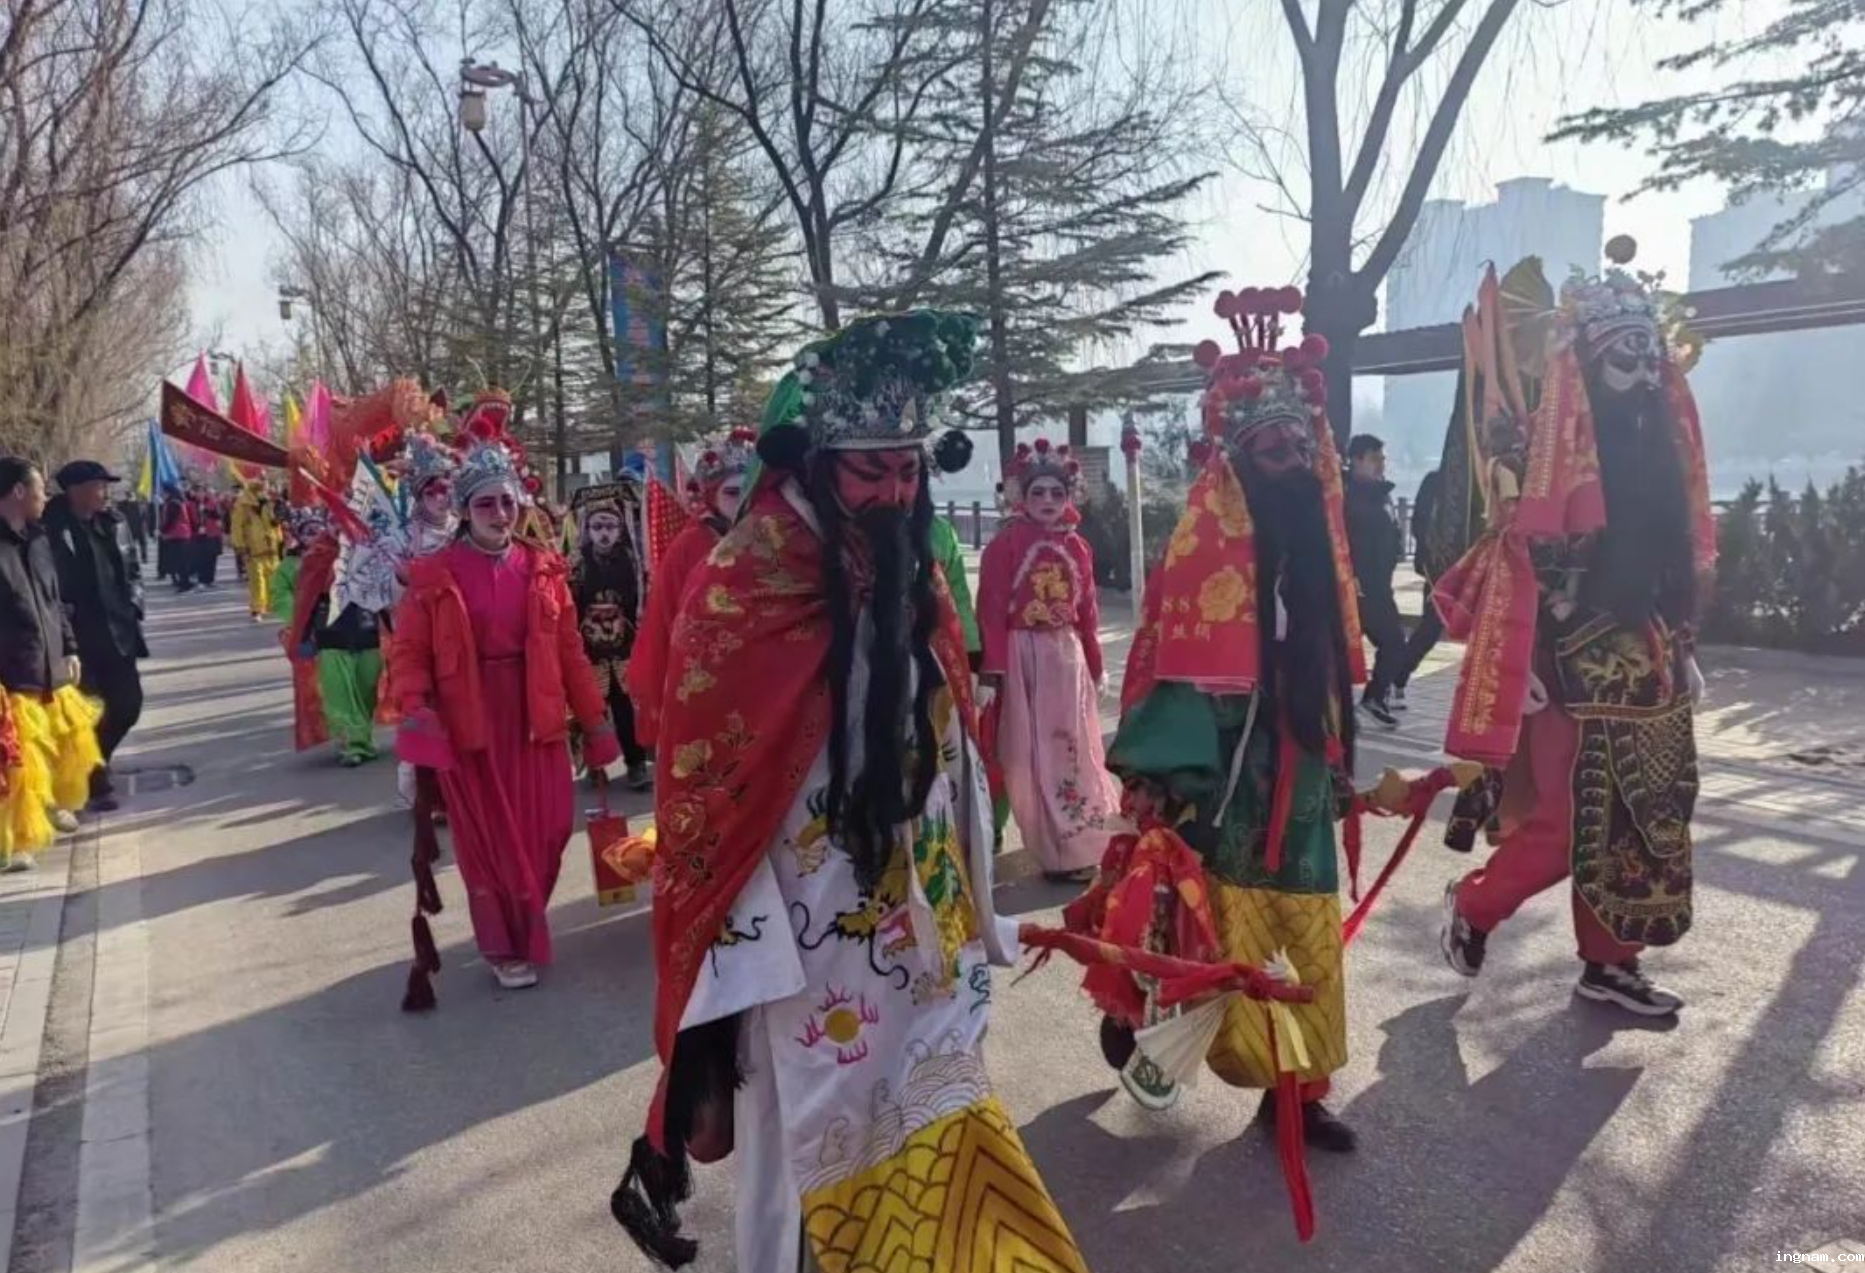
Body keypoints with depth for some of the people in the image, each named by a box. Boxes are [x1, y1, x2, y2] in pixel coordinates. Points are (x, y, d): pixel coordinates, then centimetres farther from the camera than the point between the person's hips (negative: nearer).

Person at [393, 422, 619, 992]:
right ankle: (506, 945, 26)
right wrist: (415, 707, -22)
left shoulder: (544, 569, 3)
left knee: (542, 832, 8)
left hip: (535, 720, 3)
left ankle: (525, 927, 33)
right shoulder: (433, 575, -5)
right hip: (468, 724, -2)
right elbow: (409, 652, -5)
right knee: (488, 839, 8)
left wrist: (594, 719, 5)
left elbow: (570, 651, 5)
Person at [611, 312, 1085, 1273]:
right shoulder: (741, 589, -14)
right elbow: (708, 779, -12)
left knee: (931, 1137, 16)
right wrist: (740, 950, -12)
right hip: (803, 935, -5)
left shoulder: (913, 580, 4)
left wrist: (962, 904, 14)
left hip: (912, 927, 5)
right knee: (809, 1142, 11)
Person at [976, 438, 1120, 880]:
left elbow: (1088, 611, 12)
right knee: (1033, 755, 1)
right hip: (1023, 657, -6)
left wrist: (1095, 666, 13)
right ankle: (1059, 851, 8)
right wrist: (994, 667, -17)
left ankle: (1077, 844, 27)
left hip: (1068, 657, 6)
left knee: (1074, 750, 13)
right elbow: (992, 608, -12)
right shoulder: (1005, 543, -8)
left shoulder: (1077, 547, 9)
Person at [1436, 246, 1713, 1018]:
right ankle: (1471, 906, 17)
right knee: (1568, 823, -6)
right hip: (1578, 662, -7)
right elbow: (1520, 552, -15)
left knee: (1642, 820, 10)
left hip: (1648, 664, 7)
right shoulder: (1550, 435, -10)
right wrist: (1527, 663, -19)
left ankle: (1609, 962, 22)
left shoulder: (1661, 435, 12)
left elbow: (1684, 555, 17)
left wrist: (1684, 647, 16)